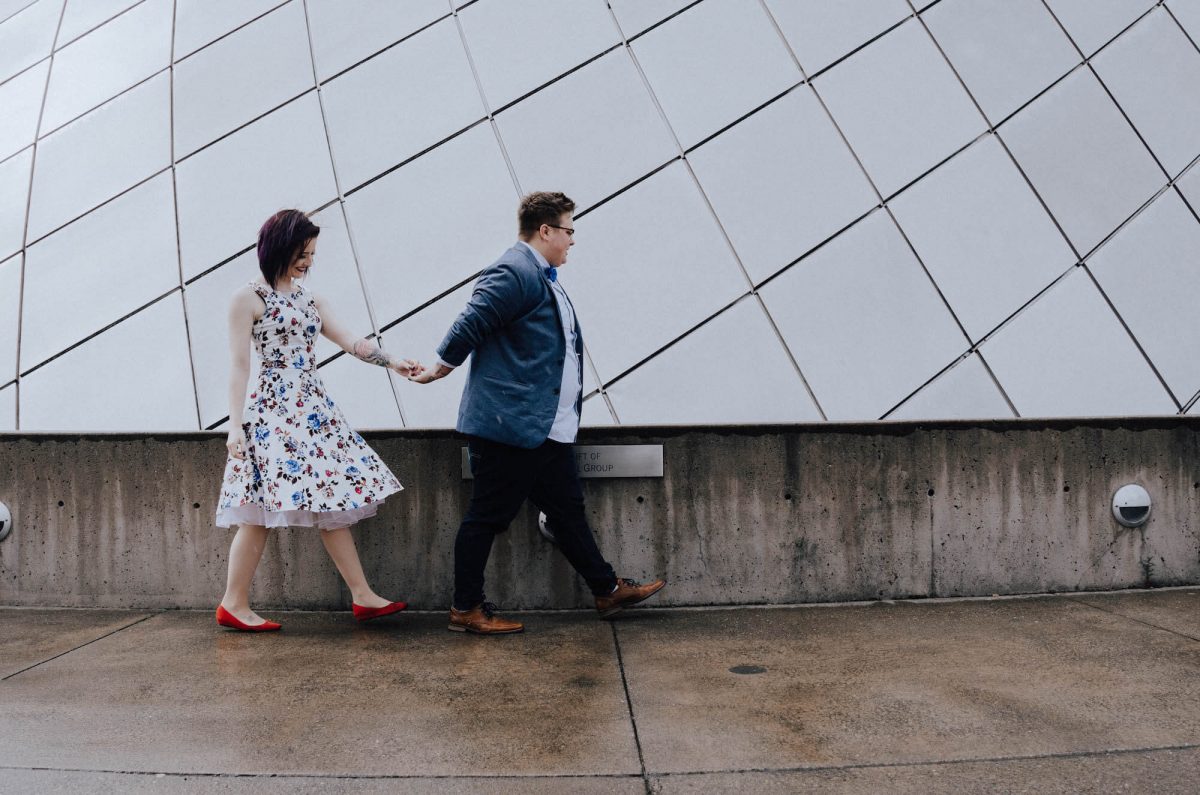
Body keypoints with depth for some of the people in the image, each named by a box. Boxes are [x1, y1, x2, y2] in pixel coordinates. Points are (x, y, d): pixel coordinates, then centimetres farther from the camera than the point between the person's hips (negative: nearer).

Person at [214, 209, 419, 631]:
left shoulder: (308, 299, 16)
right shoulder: (249, 298, -3)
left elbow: (349, 341, 11)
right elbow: (240, 366, -6)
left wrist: (392, 361, -3)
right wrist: (236, 425, -12)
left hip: (314, 409, 7)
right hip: (272, 411, -7)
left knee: (334, 502, 4)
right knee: (261, 511, -6)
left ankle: (363, 596, 7)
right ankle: (234, 604, 5)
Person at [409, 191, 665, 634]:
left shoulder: (544, 278, 18)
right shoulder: (513, 274, -16)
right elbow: (469, 328, -17)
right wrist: (439, 370, -3)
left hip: (548, 431, 10)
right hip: (509, 427, -10)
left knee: (568, 511, 17)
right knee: (487, 517, 0)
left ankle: (607, 591, 26)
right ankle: (465, 610, 11)